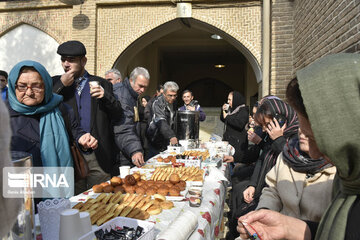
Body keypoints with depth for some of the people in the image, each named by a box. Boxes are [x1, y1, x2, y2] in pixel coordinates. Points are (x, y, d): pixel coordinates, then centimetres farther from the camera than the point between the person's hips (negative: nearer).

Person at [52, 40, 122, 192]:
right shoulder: (56, 83, 9)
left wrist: (105, 96, -14)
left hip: (99, 158, 0)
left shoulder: (102, 84, 8)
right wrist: (61, 85, -9)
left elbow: (118, 114, 4)